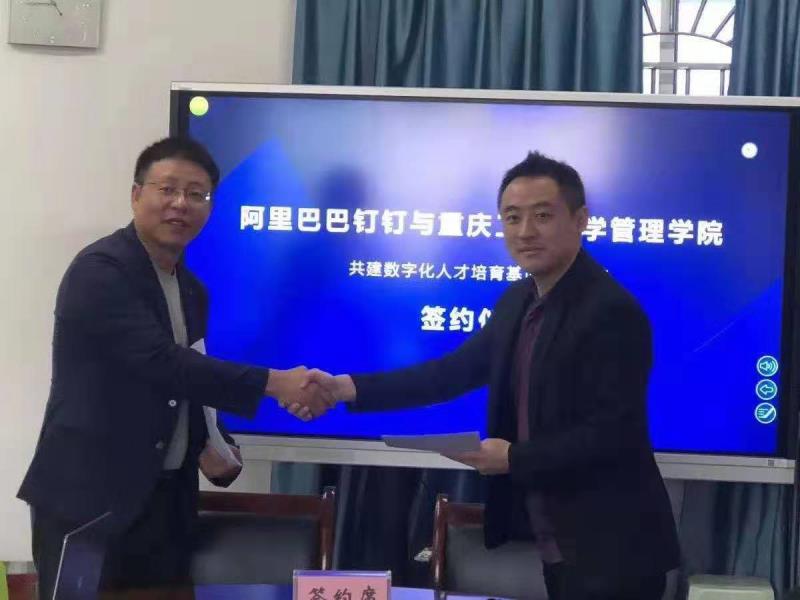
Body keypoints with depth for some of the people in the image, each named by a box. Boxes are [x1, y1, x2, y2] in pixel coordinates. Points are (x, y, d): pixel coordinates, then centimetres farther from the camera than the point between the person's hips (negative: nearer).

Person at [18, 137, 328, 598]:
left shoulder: (192, 291, 13)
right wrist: (274, 383, -24)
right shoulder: (100, 270, -14)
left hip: (165, 501, 7)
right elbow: (160, 362, -25)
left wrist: (205, 447, 1)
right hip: (89, 499, -7)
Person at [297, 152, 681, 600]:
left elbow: (614, 434, -23)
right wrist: (346, 388, 1)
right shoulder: (519, 302, 6)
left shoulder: (613, 311, -20)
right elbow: (456, 370, 8)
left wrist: (514, 458, -17)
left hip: (610, 554, -8)